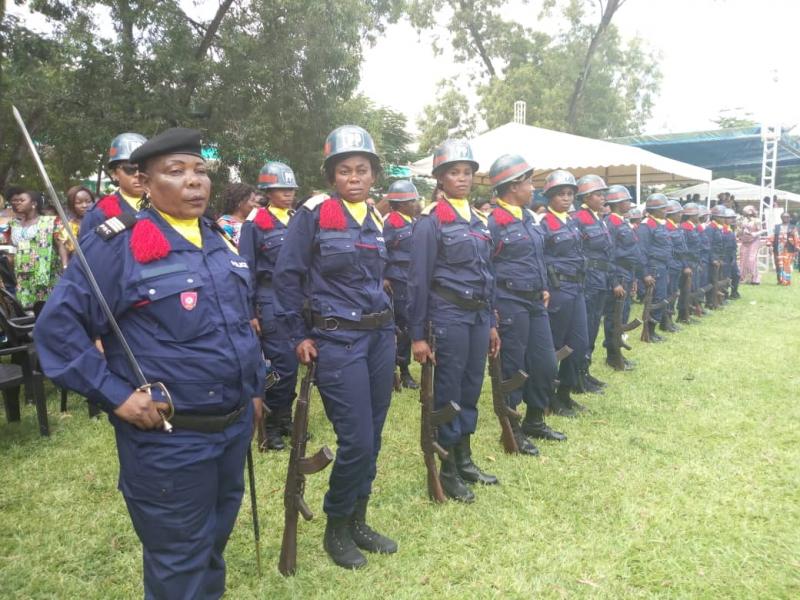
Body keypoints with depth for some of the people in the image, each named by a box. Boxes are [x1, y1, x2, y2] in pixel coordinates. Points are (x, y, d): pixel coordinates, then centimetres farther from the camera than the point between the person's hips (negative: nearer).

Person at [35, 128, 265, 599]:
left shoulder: (219, 241, 7)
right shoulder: (119, 244, -14)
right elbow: (58, 324, -14)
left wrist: (254, 390, 17)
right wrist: (115, 395, -18)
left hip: (234, 426, 7)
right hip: (167, 440, -6)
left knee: (216, 540, 27)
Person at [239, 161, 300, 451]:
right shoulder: (255, 223, -6)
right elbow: (246, 270, -7)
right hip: (270, 301, -6)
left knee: (292, 362, 10)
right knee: (283, 363, -7)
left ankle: (284, 418, 25)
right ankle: (269, 425, 9)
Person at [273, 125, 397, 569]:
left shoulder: (377, 219, 10)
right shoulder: (314, 213, -7)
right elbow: (286, 275, -7)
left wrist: (390, 326, 14)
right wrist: (299, 335, -8)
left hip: (380, 336, 6)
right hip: (337, 340, -6)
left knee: (373, 437, 11)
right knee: (357, 440, -6)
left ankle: (358, 522, 30)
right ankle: (336, 529, 19)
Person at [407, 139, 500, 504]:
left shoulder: (477, 220, 13)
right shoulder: (430, 221, -8)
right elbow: (419, 280, -10)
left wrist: (491, 322, 16)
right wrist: (417, 335, -12)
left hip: (478, 315, 7)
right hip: (448, 315, -7)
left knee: (471, 389, 15)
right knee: (448, 392, 3)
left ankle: (465, 460, 30)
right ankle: (448, 470, 18)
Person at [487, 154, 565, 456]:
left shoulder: (528, 217, 12)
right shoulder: (493, 222, -13)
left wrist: (544, 288, 14)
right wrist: (492, 309, -15)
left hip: (536, 301, 8)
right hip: (510, 303, -8)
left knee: (546, 364, 12)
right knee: (512, 368, 3)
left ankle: (534, 421, 30)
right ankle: (511, 429, 19)